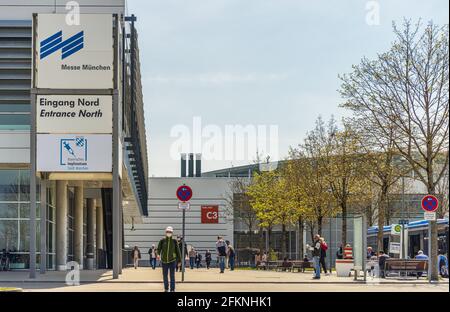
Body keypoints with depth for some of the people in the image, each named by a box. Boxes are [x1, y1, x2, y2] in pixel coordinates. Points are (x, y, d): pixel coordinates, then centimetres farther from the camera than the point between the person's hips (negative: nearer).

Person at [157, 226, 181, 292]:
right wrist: (158, 254, -22)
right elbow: (159, 248, -1)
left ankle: (172, 289, 5)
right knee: (165, 276, 10)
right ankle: (166, 289, 26)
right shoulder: (162, 240, -1)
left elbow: (177, 250, 3)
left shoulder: (174, 241, -1)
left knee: (172, 276, -1)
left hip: (172, 261, -1)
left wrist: (179, 259, 3)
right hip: (164, 261, 1)